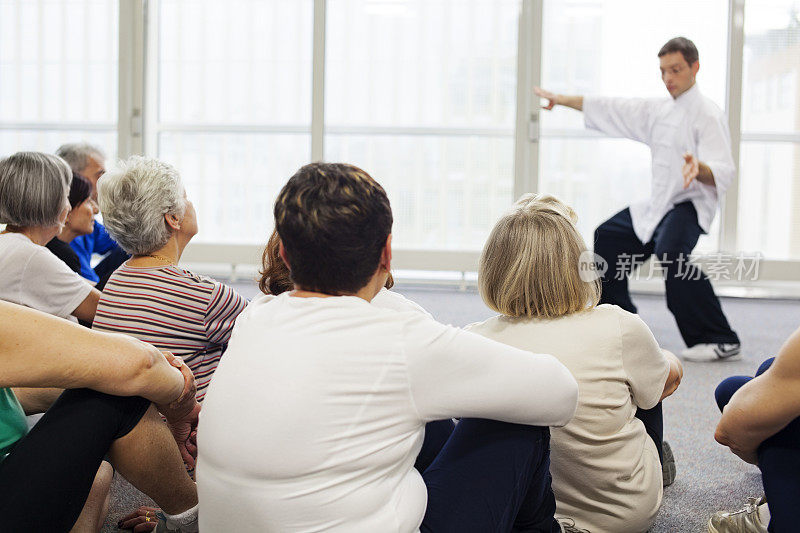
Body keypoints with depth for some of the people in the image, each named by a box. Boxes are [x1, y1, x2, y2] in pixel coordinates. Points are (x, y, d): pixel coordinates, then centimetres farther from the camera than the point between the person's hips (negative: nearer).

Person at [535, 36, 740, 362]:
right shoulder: (659, 110, 10)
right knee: (608, 238, 20)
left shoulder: (707, 115, -14)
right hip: (657, 203, 9)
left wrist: (698, 168, -45)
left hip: (689, 204, -9)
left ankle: (722, 341, -33)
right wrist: (561, 99, 16)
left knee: (670, 250, -36)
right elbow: (612, 109, 16)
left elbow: (723, 174, -23)